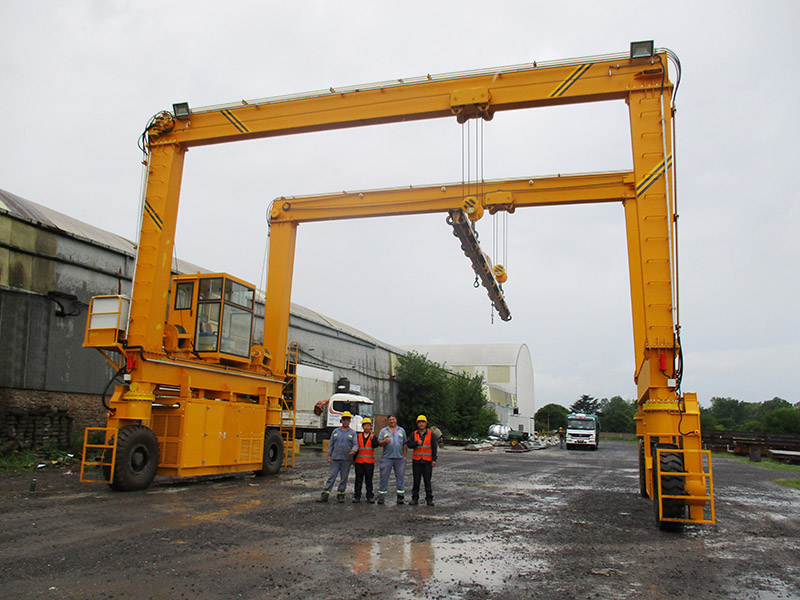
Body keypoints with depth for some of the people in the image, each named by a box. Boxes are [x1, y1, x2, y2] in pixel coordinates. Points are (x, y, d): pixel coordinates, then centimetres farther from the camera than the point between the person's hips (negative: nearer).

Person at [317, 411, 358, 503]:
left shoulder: (352, 433, 9)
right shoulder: (335, 431, 12)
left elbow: (355, 444, 1)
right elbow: (331, 444, 13)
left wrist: (353, 451, -20)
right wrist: (329, 455, 6)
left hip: (346, 460, 0)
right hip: (335, 458, 0)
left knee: (344, 478, 5)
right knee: (332, 476, -3)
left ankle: (341, 494, 15)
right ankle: (325, 494, -3)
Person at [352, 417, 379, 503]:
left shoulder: (373, 436, 7)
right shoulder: (358, 436, 10)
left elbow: (375, 445, -11)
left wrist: (372, 439, -29)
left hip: (369, 461, -1)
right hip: (359, 461, 1)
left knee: (369, 480, 3)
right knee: (358, 480, 4)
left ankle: (370, 496, 10)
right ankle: (357, 496, 11)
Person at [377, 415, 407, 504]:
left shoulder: (401, 430, 14)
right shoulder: (383, 431, 10)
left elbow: (405, 444, 13)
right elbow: (379, 442, 1)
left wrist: (404, 456, 6)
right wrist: (385, 441, -20)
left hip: (399, 458, 1)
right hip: (387, 458, -1)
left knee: (400, 477, 3)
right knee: (384, 477, -2)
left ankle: (400, 497, 9)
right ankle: (381, 497, 4)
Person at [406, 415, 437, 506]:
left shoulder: (431, 434, 4)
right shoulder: (414, 434, 10)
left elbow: (434, 448, 2)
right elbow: (409, 444, 1)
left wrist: (434, 460, -5)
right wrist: (416, 443, -16)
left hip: (427, 461, -2)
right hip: (416, 461, 2)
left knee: (427, 481, -1)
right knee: (416, 480, 5)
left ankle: (429, 499, 6)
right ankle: (415, 498, 12)